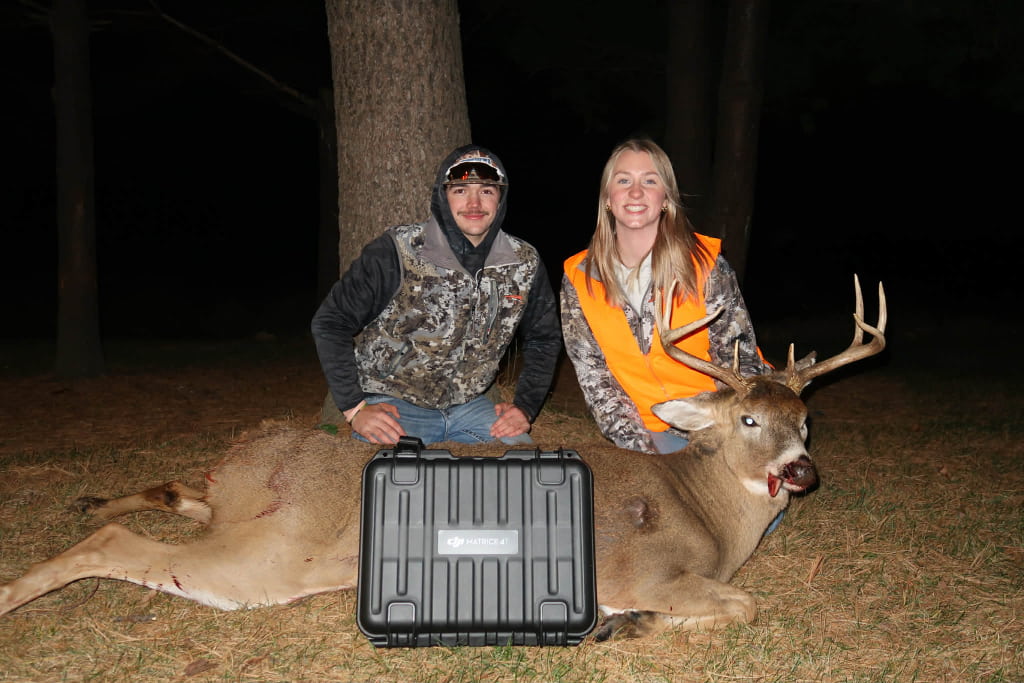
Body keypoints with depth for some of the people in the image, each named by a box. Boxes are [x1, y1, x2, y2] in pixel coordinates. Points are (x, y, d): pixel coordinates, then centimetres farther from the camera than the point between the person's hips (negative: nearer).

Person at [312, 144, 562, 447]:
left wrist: (525, 406, 2)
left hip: (469, 405, 4)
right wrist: (356, 407, -13)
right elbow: (329, 323, -9)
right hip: (392, 406, -4)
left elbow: (544, 337, 15)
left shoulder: (524, 263, -1)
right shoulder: (397, 252, -14)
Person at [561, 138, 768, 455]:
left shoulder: (706, 264, -8)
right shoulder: (579, 278, -2)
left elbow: (740, 363, -6)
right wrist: (642, 450, -12)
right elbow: (594, 375, -2)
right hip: (652, 433, 0)